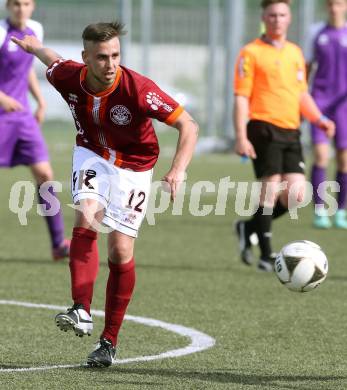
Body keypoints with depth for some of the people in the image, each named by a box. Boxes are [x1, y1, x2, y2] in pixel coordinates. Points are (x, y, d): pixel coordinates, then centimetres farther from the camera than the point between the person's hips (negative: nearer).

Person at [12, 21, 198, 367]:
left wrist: (178, 170, -40)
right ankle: (81, 312, -34)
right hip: (91, 155, 2)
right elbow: (52, 59, 7)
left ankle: (109, 342, 7)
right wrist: (33, 47, 29)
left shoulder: (138, 89, -30)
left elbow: (188, 125, -26)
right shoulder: (69, 78, -18)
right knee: (86, 219, -27)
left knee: (121, 252, -6)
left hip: (133, 167, -2)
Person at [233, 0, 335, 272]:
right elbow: (241, 97, -5)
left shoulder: (295, 53, 17)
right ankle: (266, 255, 0)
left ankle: (249, 228, 19)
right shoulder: (252, 53, -1)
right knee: (270, 191, -10)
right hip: (265, 127, -6)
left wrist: (319, 119, 9)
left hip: (291, 131, 6)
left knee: (296, 195, -2)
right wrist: (241, 137, -14)